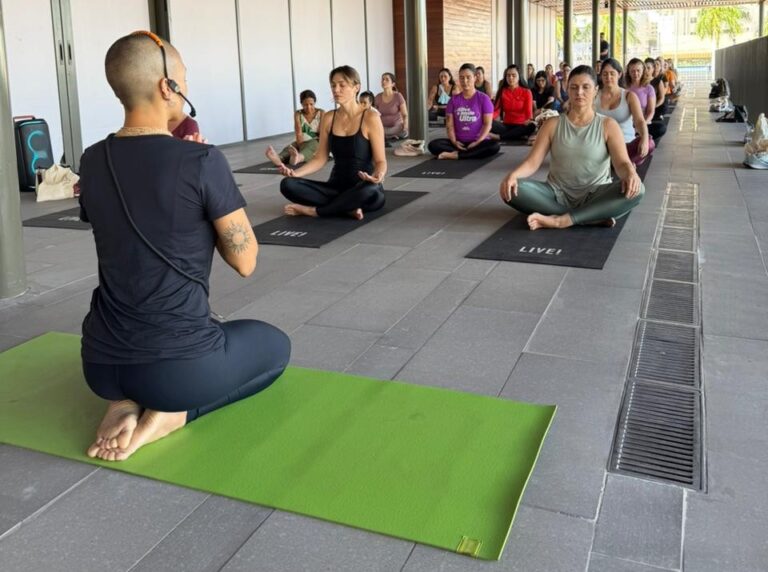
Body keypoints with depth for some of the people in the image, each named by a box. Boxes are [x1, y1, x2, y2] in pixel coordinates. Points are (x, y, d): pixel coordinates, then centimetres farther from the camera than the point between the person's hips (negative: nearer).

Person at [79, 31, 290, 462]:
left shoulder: (93, 162, 2)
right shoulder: (202, 161, -18)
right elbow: (245, 262, -8)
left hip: (101, 363, 6)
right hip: (180, 364, -6)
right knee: (276, 345, 25)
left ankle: (126, 403, 11)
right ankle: (174, 411, 2)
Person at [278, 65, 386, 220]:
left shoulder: (370, 118, -8)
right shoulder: (328, 118, 6)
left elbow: (380, 161, -9)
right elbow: (321, 158, 7)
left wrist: (377, 176, -33)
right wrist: (295, 172, -11)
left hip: (363, 191, -4)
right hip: (337, 187, 4)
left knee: (369, 190, -42)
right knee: (288, 185, -18)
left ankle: (313, 210, -21)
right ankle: (348, 209, -22)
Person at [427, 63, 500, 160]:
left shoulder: (484, 99, 1)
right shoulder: (454, 100, 8)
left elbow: (487, 124, -5)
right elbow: (449, 124, 3)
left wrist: (477, 142, -19)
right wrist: (454, 141, -14)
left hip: (479, 142, -2)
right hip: (459, 142, 2)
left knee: (494, 145, -35)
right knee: (433, 145, -22)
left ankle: (455, 155, -30)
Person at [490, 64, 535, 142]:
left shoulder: (526, 92, 2)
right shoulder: (502, 91, 8)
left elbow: (528, 112, -6)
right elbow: (496, 110, -3)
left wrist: (529, 120, -30)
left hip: (520, 126, -1)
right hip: (506, 125, 1)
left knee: (531, 126, -36)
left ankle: (498, 136, -34)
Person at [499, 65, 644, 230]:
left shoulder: (608, 125, 1)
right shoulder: (552, 125, 5)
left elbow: (622, 162, -10)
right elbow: (532, 162, -4)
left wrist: (630, 173, -36)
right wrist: (513, 174, -27)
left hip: (595, 197, -1)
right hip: (558, 195, 1)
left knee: (635, 189, -31)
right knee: (511, 189, -26)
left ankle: (560, 220, -34)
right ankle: (594, 216, -26)